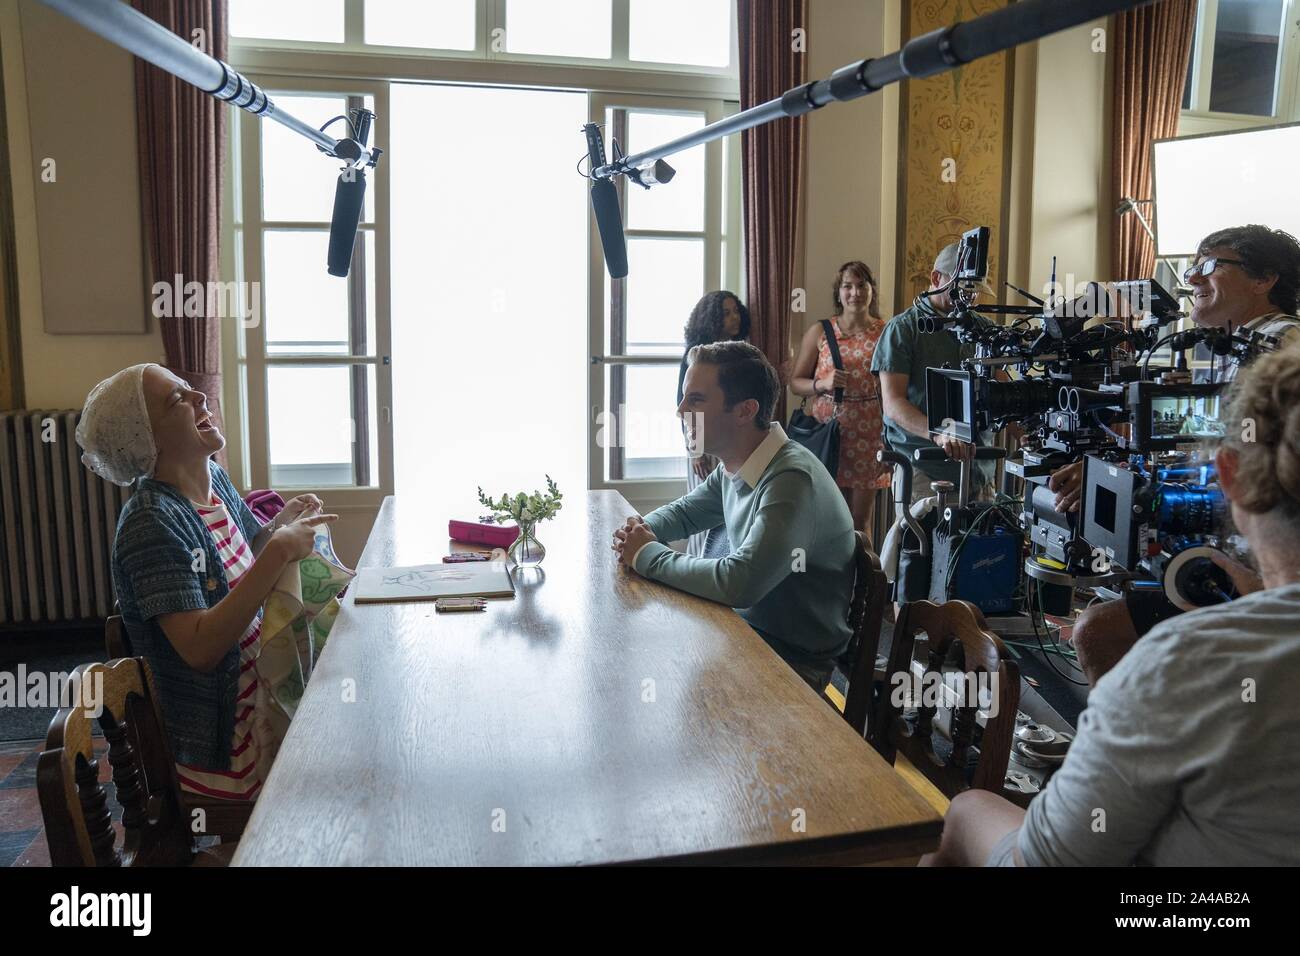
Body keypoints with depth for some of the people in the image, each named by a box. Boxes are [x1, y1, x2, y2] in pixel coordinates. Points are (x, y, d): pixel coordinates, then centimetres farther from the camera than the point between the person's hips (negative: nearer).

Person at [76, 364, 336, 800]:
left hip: (256, 695, 8)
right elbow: (201, 648, -30)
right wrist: (280, 551, -29)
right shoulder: (151, 523, -23)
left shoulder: (215, 478, 2)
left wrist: (282, 523, -1)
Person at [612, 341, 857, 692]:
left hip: (795, 660, -7)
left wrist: (648, 555, -21)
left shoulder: (791, 480, -28)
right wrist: (641, 530, -5)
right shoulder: (734, 466, 0)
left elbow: (739, 583, -35)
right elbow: (684, 512, 19)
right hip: (749, 626, 7)